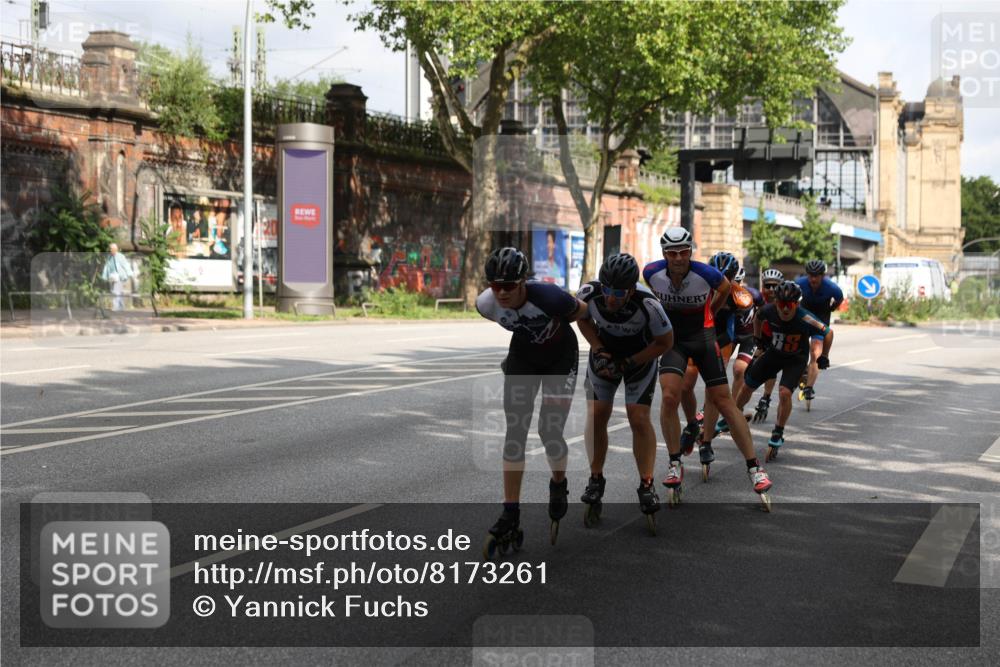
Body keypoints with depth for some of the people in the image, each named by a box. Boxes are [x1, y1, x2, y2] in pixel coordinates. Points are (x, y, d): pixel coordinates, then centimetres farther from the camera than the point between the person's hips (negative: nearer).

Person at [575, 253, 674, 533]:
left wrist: (628, 364, -22)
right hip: (604, 354, 3)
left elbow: (665, 342, -19)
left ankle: (647, 486, 0)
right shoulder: (589, 293, -30)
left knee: (639, 420, -11)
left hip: (640, 356, -2)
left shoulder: (647, 305, -37)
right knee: (596, 416, -6)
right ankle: (596, 479, 8)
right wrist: (598, 350, -16)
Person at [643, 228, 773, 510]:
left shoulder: (705, 274, -22)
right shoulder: (652, 273, -16)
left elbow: (725, 288, 4)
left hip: (702, 337, -1)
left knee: (723, 401, -3)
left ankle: (754, 468, 3)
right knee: (669, 397, -19)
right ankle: (675, 465, -2)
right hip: (672, 337, 1)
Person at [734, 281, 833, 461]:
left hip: (796, 358, -4)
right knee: (747, 386, 9)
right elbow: (758, 319, 4)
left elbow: (829, 333, -16)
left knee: (785, 393, -24)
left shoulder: (805, 320, -33)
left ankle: (777, 436, -6)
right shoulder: (769, 310, -23)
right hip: (774, 353, 4)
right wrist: (758, 341, 9)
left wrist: (824, 357, -8)